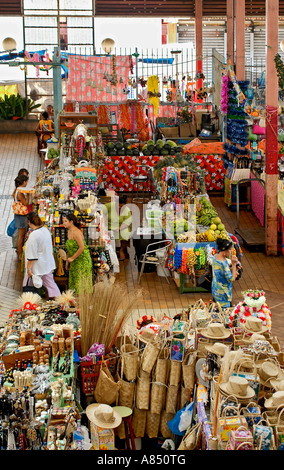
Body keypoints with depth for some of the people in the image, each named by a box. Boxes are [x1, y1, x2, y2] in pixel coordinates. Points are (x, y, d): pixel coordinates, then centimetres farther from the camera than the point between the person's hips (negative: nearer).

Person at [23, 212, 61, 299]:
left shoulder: (33, 235, -24)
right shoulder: (46, 230, 1)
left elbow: (32, 256, -22)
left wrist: (28, 269, -15)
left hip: (37, 267, -8)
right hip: (48, 264, 8)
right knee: (50, 283, 16)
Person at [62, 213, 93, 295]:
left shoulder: (76, 232, -18)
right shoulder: (69, 232, 9)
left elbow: (82, 247, -24)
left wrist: (72, 258, -17)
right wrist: (67, 261, 15)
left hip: (82, 260, -9)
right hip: (74, 262, 9)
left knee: (81, 282, -6)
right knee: (73, 282, 10)